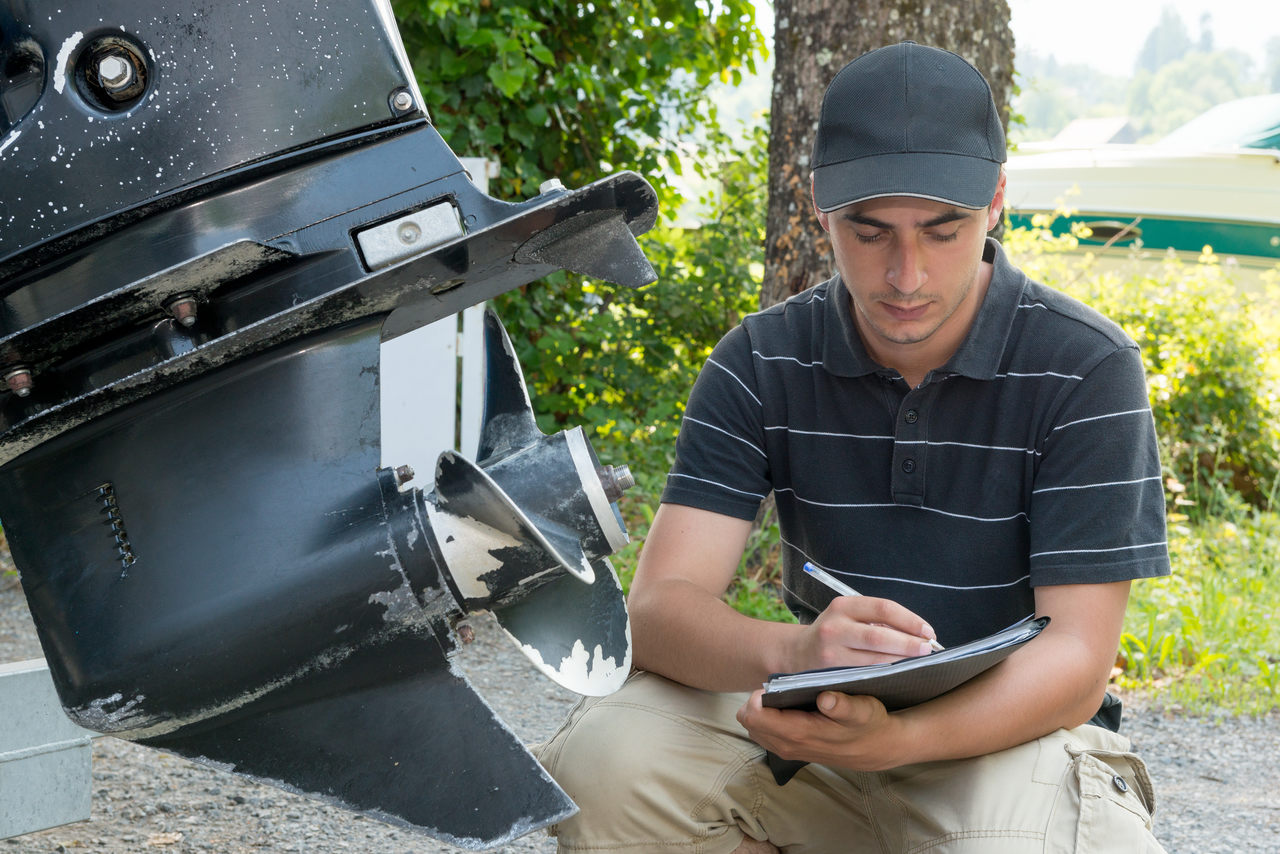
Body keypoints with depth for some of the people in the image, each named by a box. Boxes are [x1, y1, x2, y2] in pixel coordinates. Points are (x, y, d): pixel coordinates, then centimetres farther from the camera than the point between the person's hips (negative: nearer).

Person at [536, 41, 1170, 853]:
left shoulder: (1085, 367, -12)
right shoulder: (762, 363, -5)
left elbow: (1077, 658, -16)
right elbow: (659, 608, -14)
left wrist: (897, 739, -37)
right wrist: (791, 652, -39)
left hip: (1010, 728, -2)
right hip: (817, 717, 3)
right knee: (605, 761, -25)